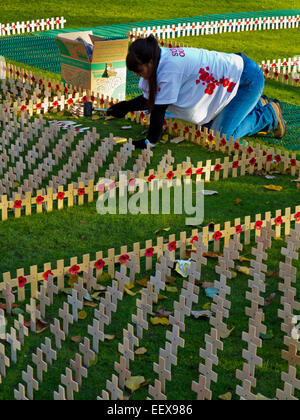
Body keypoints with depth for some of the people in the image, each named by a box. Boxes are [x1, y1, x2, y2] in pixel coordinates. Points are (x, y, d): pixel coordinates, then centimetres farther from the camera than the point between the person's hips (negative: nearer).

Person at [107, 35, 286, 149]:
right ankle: (256, 105, 30)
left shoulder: (170, 66, -32)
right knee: (207, 126, 15)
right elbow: (150, 99, 3)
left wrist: (150, 141, -25)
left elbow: (160, 106, -29)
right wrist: (126, 107, -10)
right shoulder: (159, 59, -4)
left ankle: (269, 114, 9)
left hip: (247, 77, -9)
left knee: (222, 135, -10)